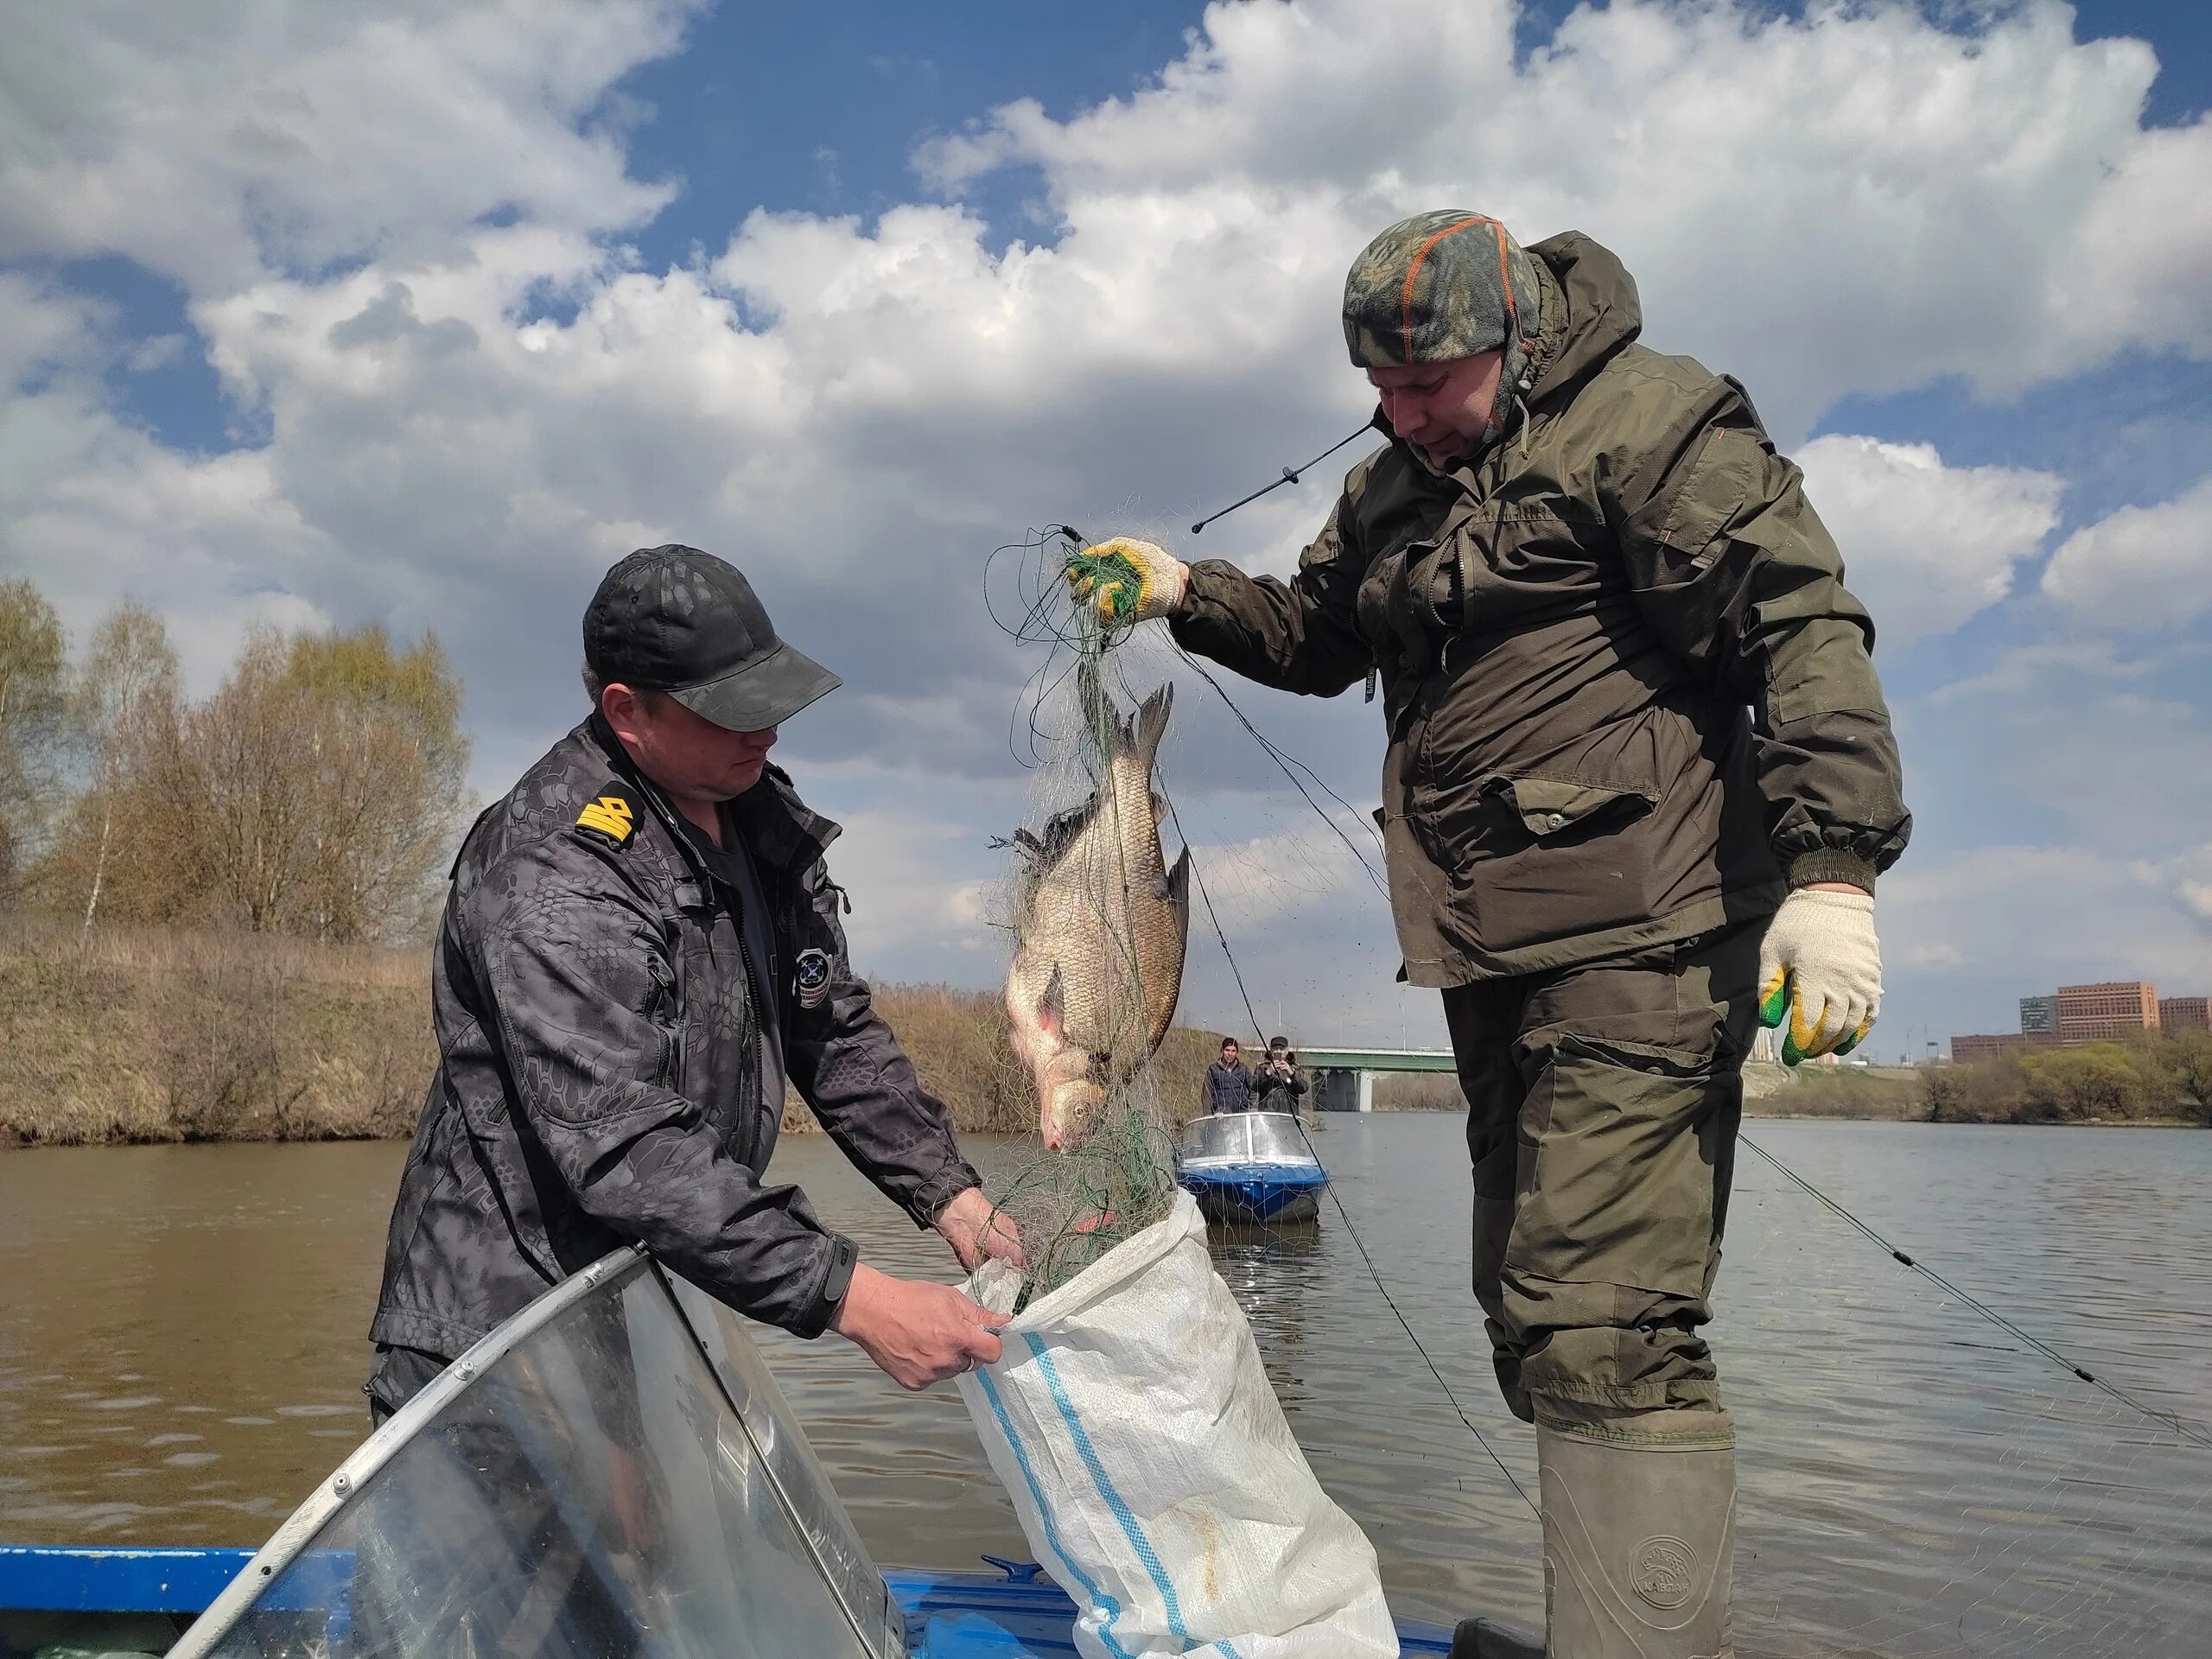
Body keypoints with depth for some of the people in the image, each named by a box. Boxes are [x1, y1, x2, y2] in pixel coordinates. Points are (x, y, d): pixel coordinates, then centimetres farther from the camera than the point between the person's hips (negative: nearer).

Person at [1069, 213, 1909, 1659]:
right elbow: (1315, 634, 30)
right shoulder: (1397, 485, 19)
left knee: (1603, 1325, -14)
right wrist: (1184, 591, 13)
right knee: (1536, 1314, 12)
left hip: (1639, 943, -8)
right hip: (1496, 958, 9)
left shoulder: (1651, 422, -6)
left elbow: (1804, 628, -13)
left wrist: (1834, 866, -22)